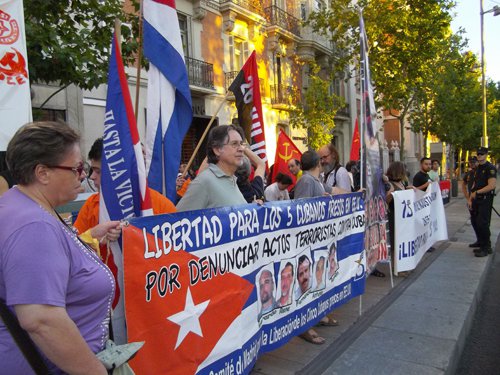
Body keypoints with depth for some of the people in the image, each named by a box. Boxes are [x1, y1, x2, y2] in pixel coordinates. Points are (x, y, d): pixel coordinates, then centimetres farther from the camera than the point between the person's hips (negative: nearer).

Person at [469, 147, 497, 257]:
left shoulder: (490, 168, -12)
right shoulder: (477, 168, 15)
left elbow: (492, 185, -22)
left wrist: (477, 192, -15)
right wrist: (471, 199, 14)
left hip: (486, 199, -9)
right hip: (476, 199, 9)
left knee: (482, 223, -9)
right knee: (475, 222, 15)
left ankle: (486, 247, 1)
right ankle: (481, 243, 30)